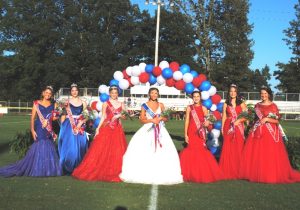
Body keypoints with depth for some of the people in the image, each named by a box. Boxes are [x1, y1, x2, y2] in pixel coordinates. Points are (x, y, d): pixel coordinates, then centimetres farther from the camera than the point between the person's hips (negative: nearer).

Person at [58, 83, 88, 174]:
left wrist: (79, 124, -11)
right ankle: (68, 168, 5)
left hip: (80, 127, 2)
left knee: (79, 146, 1)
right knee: (69, 146, -3)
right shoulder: (67, 102, 5)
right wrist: (62, 127, -6)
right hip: (69, 126, -1)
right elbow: (63, 115, 2)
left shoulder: (83, 103, 9)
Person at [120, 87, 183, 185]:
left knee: (162, 152, -6)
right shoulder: (145, 105, 4)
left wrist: (160, 118, -8)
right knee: (144, 152, -10)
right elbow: (142, 119, 0)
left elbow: (166, 118, 12)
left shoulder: (161, 105, 11)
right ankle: (144, 174, -4)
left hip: (160, 131, 2)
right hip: (148, 130, -2)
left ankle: (160, 173, 0)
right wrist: (152, 120, -13)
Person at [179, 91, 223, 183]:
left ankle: (203, 174, 8)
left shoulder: (203, 108, 7)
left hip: (201, 133, 1)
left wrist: (207, 123, -17)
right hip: (192, 132, -1)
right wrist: (185, 134, -4)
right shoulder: (189, 108, 5)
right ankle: (193, 174, 7)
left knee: (201, 152, -3)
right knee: (192, 151, -3)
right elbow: (187, 121, 2)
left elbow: (207, 121, 8)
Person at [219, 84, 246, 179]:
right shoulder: (226, 104, 9)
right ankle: (227, 171, 6)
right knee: (228, 148, -1)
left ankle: (238, 171, 8)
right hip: (228, 128, 1)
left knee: (238, 148, -1)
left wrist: (239, 120, -15)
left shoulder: (241, 104, 6)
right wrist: (222, 128, 4)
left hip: (238, 128, 0)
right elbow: (224, 117, 9)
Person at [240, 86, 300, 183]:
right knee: (255, 154, 3)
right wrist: (252, 128, 6)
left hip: (270, 132, -5)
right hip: (258, 132, 5)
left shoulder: (273, 106, -2)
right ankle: (256, 174, 13)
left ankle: (271, 175, 6)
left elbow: (277, 120, -4)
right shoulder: (257, 105, 12)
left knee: (270, 155, -5)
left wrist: (267, 119, -18)